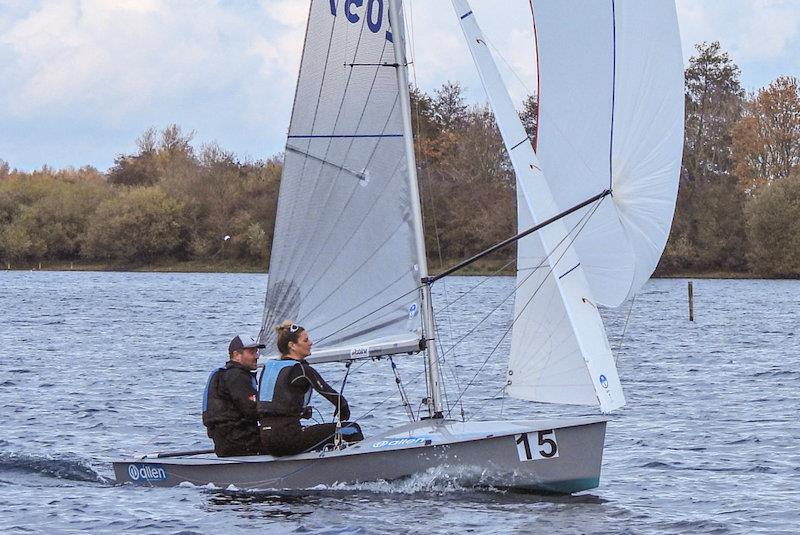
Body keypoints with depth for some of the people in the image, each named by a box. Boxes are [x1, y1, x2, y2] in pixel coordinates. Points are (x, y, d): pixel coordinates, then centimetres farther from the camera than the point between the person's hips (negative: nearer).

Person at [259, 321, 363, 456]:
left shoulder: (268, 366, 13)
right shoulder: (302, 370, -8)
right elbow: (336, 398, -7)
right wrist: (342, 418, 15)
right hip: (287, 437, -9)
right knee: (351, 429, -3)